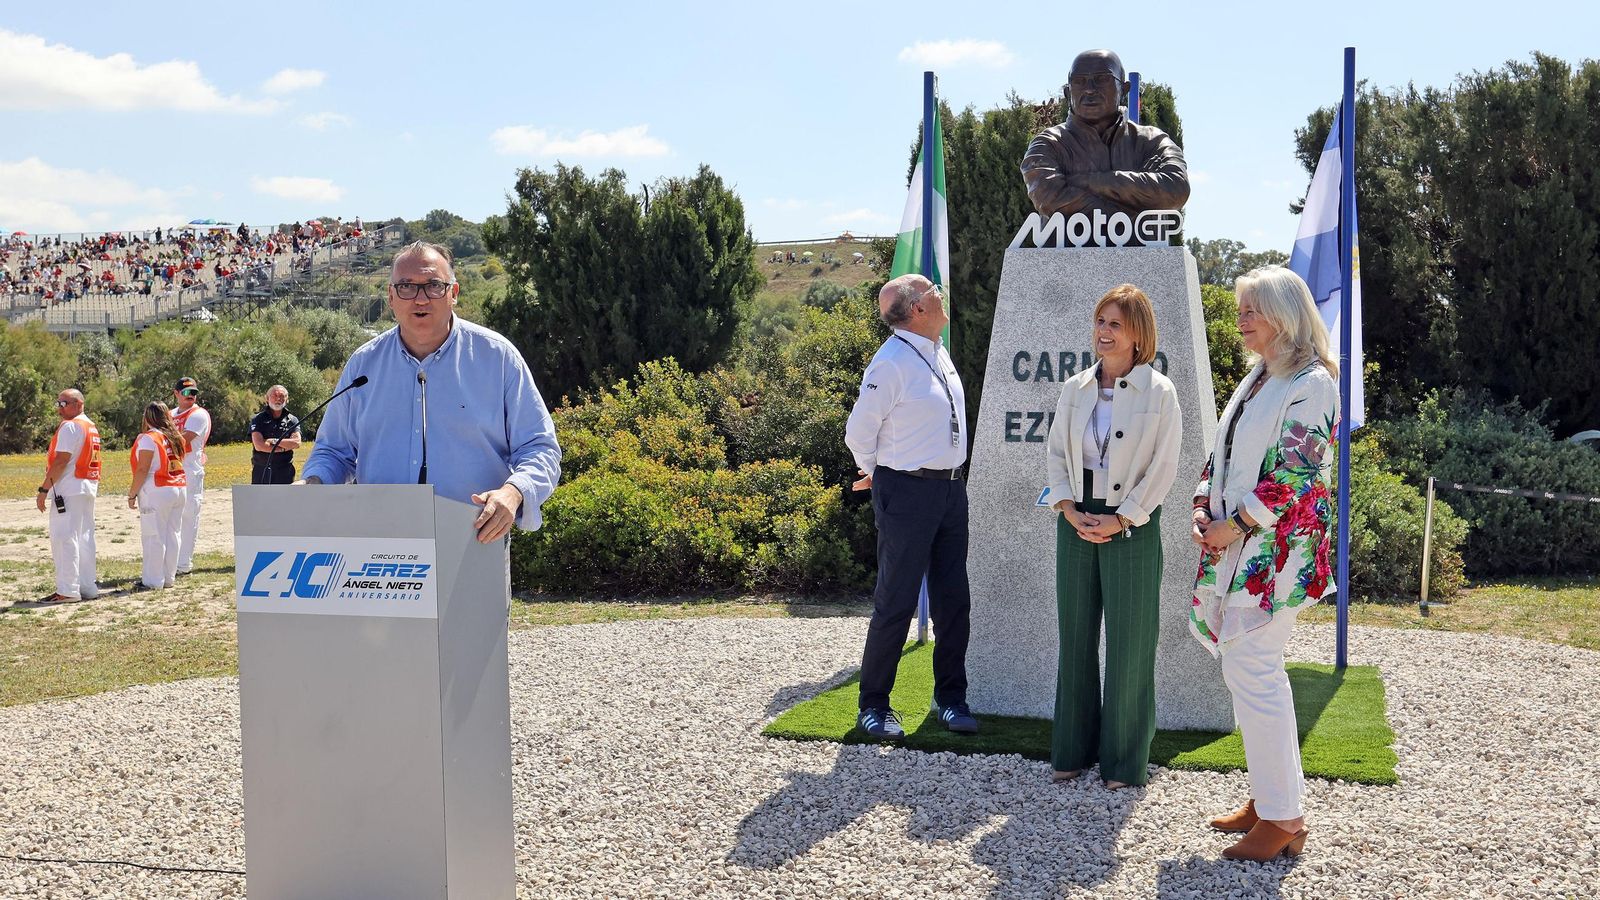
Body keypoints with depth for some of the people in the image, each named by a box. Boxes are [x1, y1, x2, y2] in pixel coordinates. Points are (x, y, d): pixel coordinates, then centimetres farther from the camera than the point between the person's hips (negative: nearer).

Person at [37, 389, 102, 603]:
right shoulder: (92, 427, 17)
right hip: (90, 488, 9)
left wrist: (44, 489, -15)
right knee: (84, 538, 11)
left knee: (64, 538, -8)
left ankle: (67, 590, -11)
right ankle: (87, 587, 13)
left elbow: (61, 461, -17)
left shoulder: (70, 426, -11)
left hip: (69, 489, -9)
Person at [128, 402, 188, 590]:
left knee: (154, 537, -3)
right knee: (173, 535, 10)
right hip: (180, 488, 7)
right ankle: (169, 577, 15)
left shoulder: (148, 438, -9)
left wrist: (132, 494, -7)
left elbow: (142, 470, -13)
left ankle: (153, 581, -1)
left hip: (157, 492, -7)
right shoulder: (175, 437, 12)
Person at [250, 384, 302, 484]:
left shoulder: (292, 420, 7)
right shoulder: (258, 419, 3)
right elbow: (259, 445, -10)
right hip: (261, 471, -1)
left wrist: (274, 441, -11)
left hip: (285, 472, 1)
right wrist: (284, 448, -9)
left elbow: (297, 443, -7)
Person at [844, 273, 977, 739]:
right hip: (907, 492, -8)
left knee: (953, 599, 13)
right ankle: (874, 705, 12)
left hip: (951, 487, 8)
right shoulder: (892, 362, -17)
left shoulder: (939, 353, 9)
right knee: (896, 603, -1)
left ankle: (950, 698, 27)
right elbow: (859, 431, -10)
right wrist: (880, 474, 6)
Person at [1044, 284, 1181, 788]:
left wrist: (1118, 521, -12)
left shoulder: (1159, 393, -5)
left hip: (1132, 527, -4)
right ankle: (1073, 749, 20)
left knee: (1129, 644, 1)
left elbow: (1163, 470, -7)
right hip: (1076, 523, 4)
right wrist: (1070, 510, -5)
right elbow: (1055, 453, 9)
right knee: (1075, 637, 9)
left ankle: (1125, 760, 12)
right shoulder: (1075, 389, 8)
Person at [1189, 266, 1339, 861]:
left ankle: (1283, 821, -1)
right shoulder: (1256, 380, 18)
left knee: (1251, 669, -10)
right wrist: (1204, 510, 5)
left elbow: (1297, 472, -18)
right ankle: (1267, 799, 21)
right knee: (1250, 668, 11)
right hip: (1235, 545, 9)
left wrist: (1237, 523, -16)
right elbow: (1223, 454, 20)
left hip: (1276, 549, -9)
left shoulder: (1312, 383, -10)